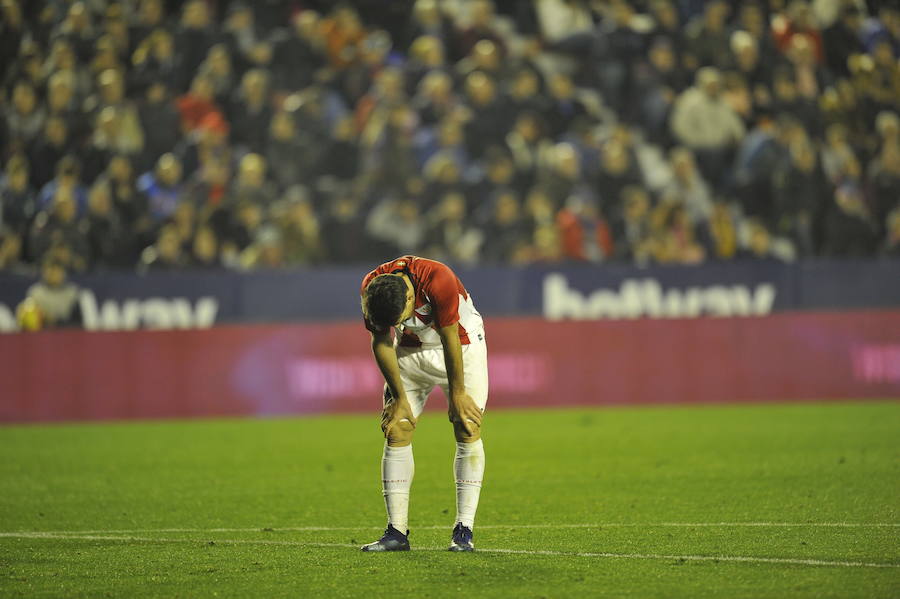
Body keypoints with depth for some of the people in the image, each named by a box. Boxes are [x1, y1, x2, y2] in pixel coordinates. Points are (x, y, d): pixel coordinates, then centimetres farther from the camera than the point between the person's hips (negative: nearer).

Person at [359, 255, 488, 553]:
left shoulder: (438, 280, -36)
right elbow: (381, 343, -9)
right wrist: (399, 397, -7)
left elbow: (450, 339, -26)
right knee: (396, 432, -8)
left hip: (462, 347, -3)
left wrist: (458, 393, -17)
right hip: (411, 351, 3)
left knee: (467, 430, -13)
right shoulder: (371, 290, -23)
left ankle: (464, 530, -13)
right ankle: (396, 532, -6)